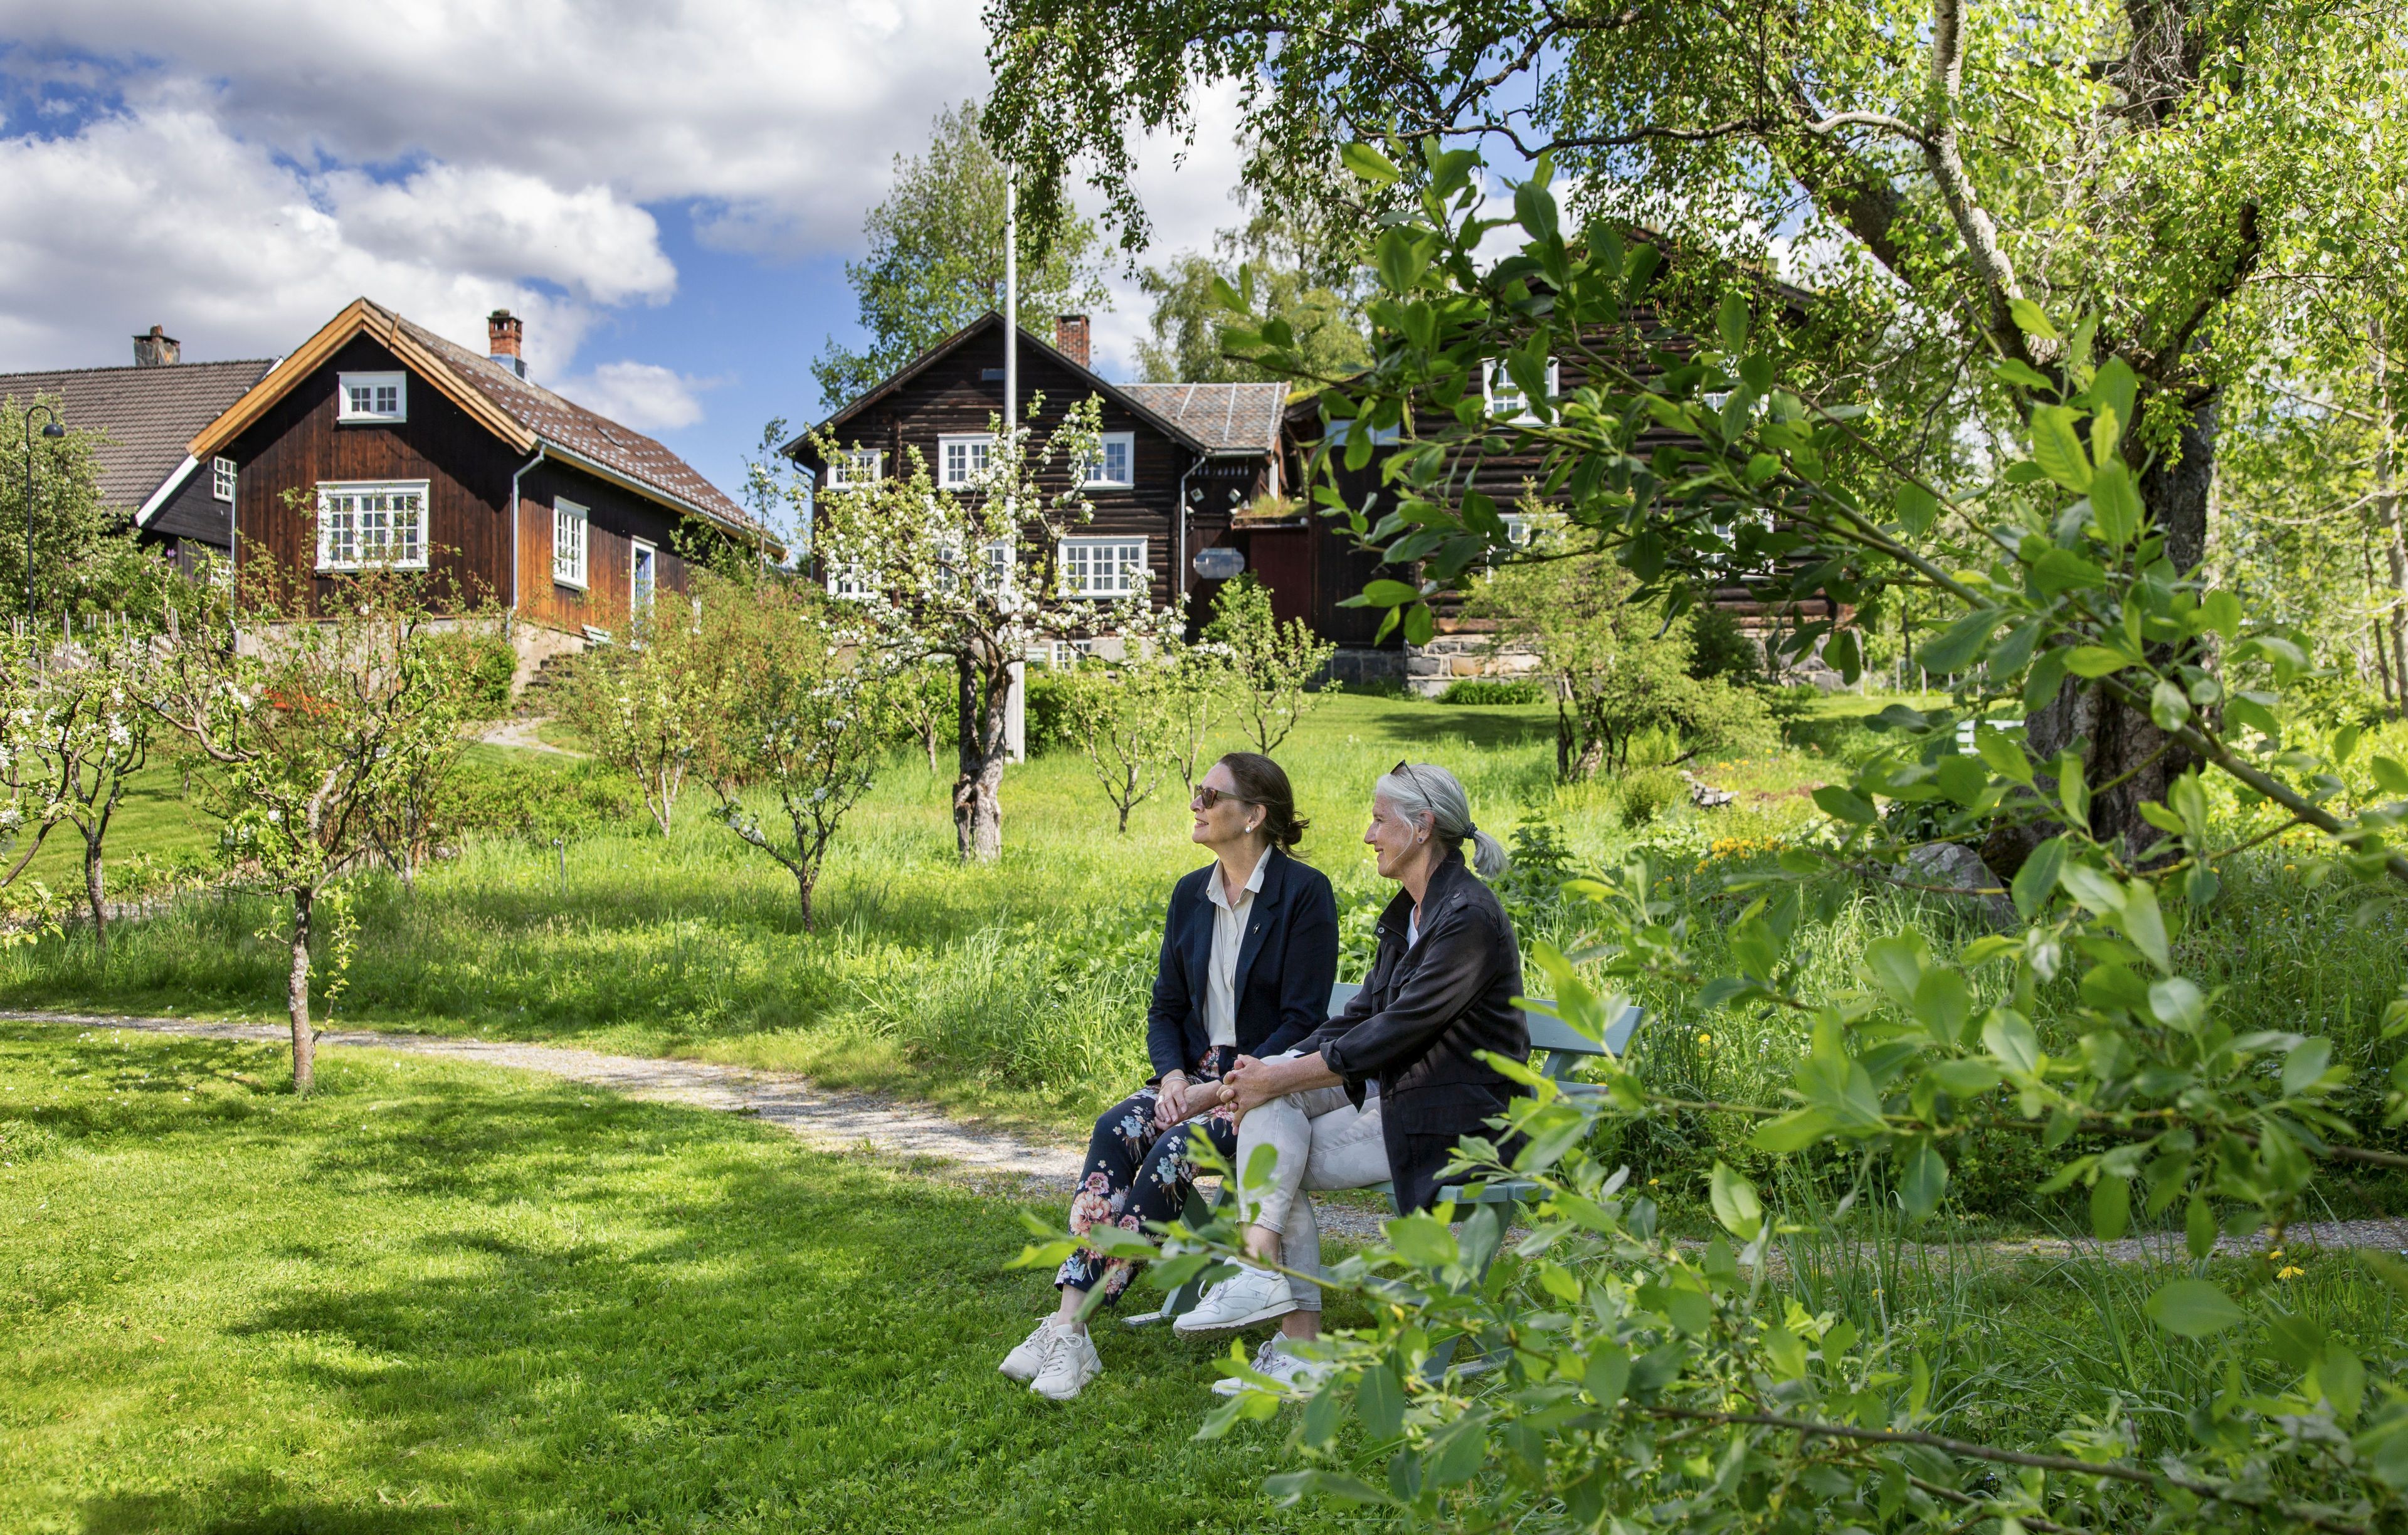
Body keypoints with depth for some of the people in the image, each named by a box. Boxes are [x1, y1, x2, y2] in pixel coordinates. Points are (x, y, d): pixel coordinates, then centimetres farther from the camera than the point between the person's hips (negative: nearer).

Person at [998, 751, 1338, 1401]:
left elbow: (1303, 1019, -12)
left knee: (1176, 1149, -30)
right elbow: (1165, 1006, 12)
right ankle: (1067, 1318, -30)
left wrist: (1224, 1087, -19)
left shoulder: (1304, 892, -9)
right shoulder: (1191, 894, 10)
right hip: (1198, 1071, 6)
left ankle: (1075, 1332, -26)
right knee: (1116, 1129, -24)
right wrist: (1173, 1075, -8)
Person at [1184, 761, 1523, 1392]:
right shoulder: (1406, 913, 12)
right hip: (1401, 1092, 9)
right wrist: (1271, 1069, -5)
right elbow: (1365, 1011, 9)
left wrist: (1280, 1079, -18)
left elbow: (1397, 1031, -22)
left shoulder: (1467, 918, -18)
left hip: (1456, 1115, -9)